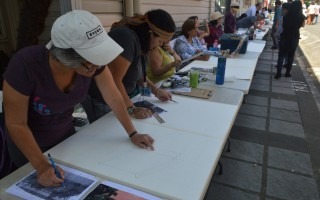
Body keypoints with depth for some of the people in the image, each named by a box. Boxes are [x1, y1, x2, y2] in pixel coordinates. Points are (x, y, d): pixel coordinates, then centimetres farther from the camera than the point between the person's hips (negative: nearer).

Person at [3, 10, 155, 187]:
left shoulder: (93, 59, -26)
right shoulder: (25, 65, -37)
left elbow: (113, 98, -14)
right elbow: (16, 124, -26)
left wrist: (132, 134, -11)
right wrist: (42, 166, -32)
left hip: (65, 131, 4)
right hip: (28, 141, -3)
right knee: (38, 186, 20)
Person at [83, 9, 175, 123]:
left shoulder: (138, 39, 2)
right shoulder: (127, 38, -27)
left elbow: (137, 72, 12)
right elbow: (113, 80, -30)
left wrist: (155, 90, 2)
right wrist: (131, 109, -24)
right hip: (100, 100, -8)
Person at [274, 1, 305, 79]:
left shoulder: (286, 16, -11)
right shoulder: (301, 17, -11)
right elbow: (302, 25, 10)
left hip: (285, 37, 0)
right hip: (294, 38, 1)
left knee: (281, 55, 6)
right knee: (291, 56, 14)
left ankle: (278, 73, -3)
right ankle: (287, 73, 21)